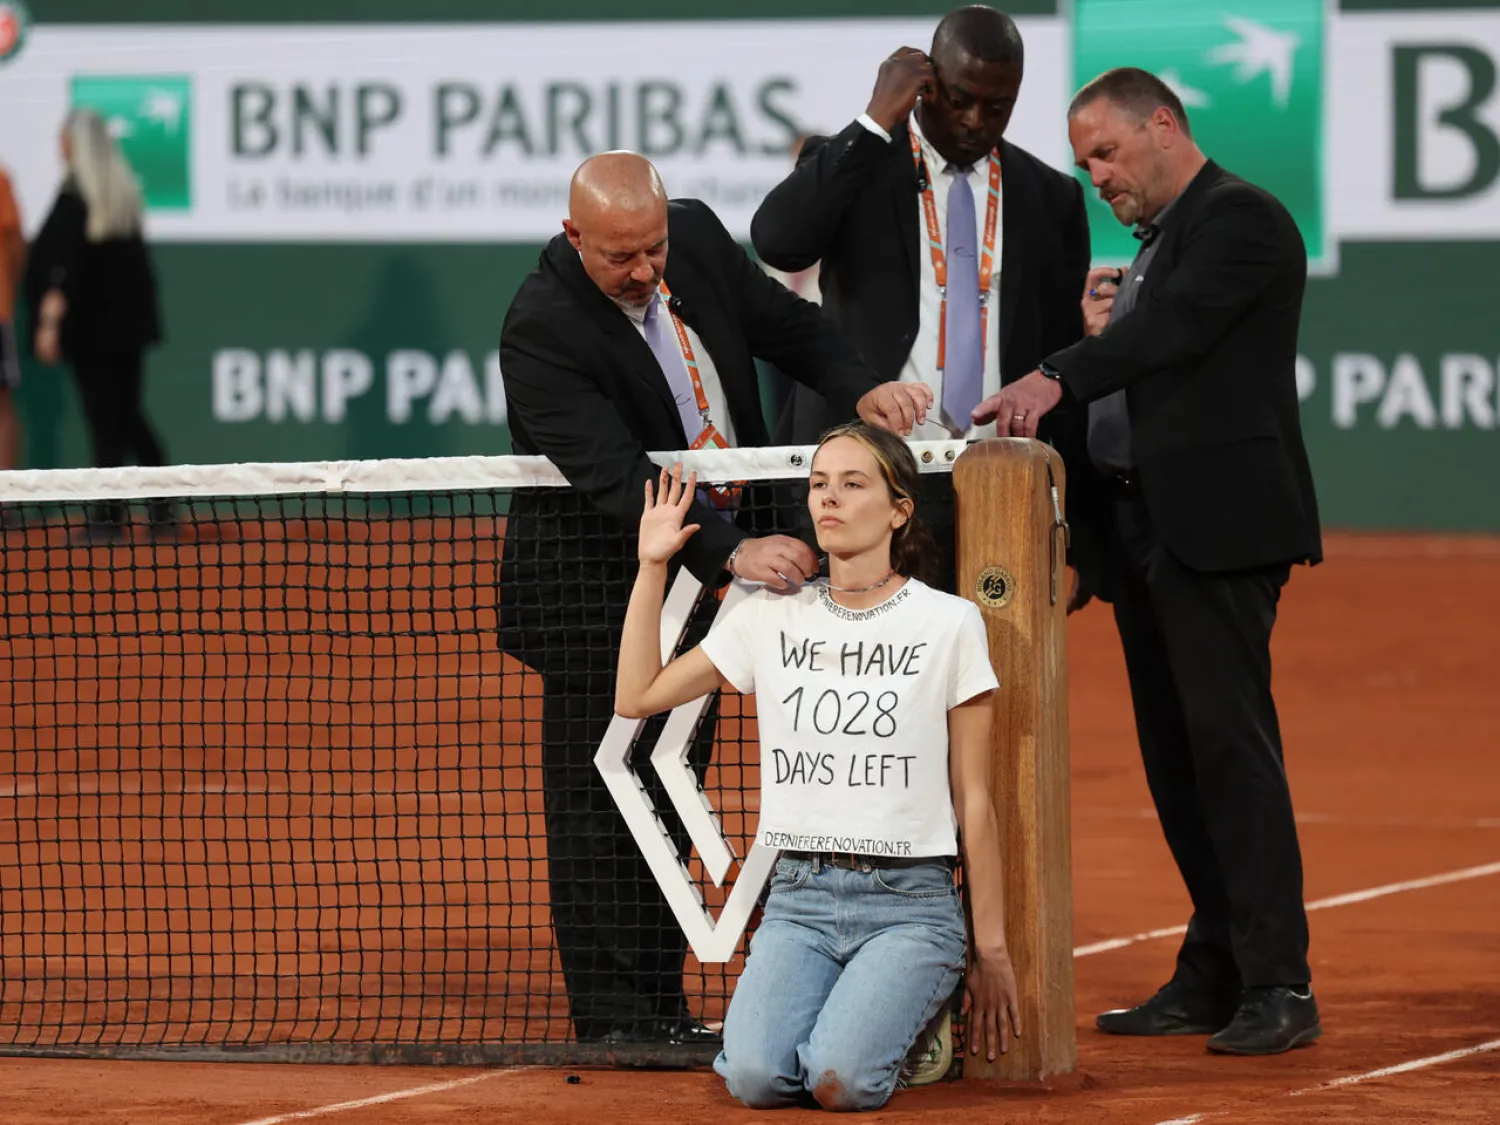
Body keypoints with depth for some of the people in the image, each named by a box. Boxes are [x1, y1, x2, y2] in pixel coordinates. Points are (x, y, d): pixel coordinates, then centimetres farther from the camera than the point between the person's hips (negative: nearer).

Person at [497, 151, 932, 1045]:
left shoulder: (700, 240, -5)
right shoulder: (542, 332, -25)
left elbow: (785, 324, 10)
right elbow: (618, 478, -34)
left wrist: (861, 388, -11)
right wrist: (731, 551, -44)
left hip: (703, 577, 7)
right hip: (596, 592, -7)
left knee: (670, 794, 13)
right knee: (600, 802, -3)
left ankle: (662, 1009, 19)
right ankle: (612, 1020, 2)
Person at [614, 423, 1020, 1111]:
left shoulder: (949, 624, 0)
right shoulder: (771, 617, 9)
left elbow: (973, 801, 3)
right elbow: (637, 697, 12)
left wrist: (990, 951, 3)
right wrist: (653, 565, 7)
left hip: (909, 904, -2)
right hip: (797, 899, 2)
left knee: (839, 1079, -26)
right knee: (755, 1078, -24)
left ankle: (916, 1020, 8)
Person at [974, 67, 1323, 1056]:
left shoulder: (1241, 219, -8)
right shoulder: (1160, 241, 22)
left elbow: (1179, 323, -25)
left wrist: (1057, 376, -36)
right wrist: (1099, 332, 4)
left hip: (1217, 526, -10)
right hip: (1145, 528, 10)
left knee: (1229, 741, -14)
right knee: (1175, 754, 10)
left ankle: (1279, 986, -15)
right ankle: (1214, 976, 15)